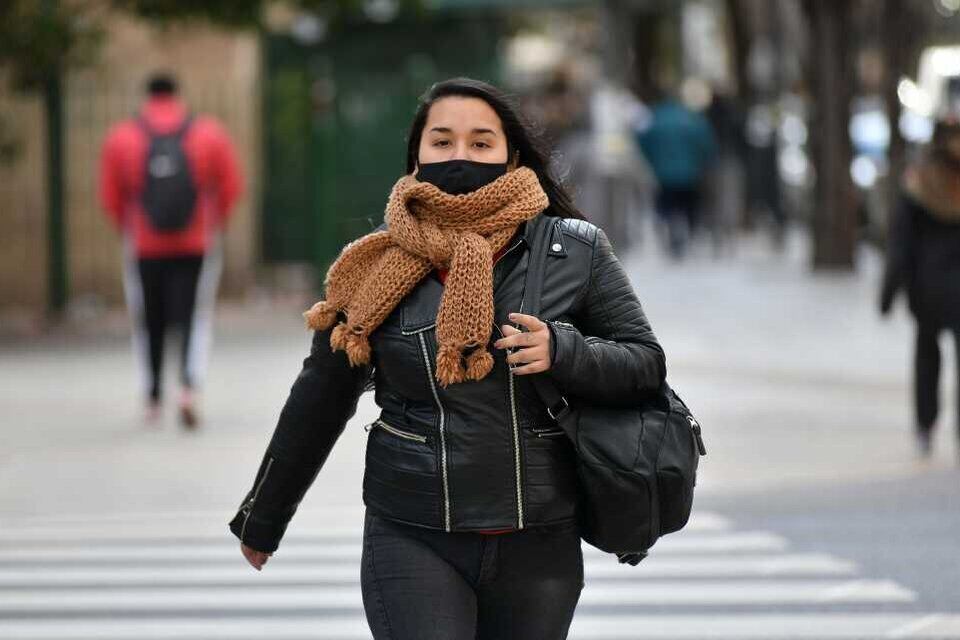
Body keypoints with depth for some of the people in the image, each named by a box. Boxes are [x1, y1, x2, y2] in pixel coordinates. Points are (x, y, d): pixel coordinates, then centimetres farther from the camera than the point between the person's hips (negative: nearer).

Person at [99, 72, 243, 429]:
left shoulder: (120, 138, 0)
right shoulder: (210, 133, 2)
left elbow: (110, 199, 1)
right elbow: (232, 188, 2)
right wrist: (216, 223, 19)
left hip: (144, 249, 0)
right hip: (197, 248, 0)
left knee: (149, 324, 14)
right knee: (195, 320, 4)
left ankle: (153, 400, 18)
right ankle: (189, 387, -18)